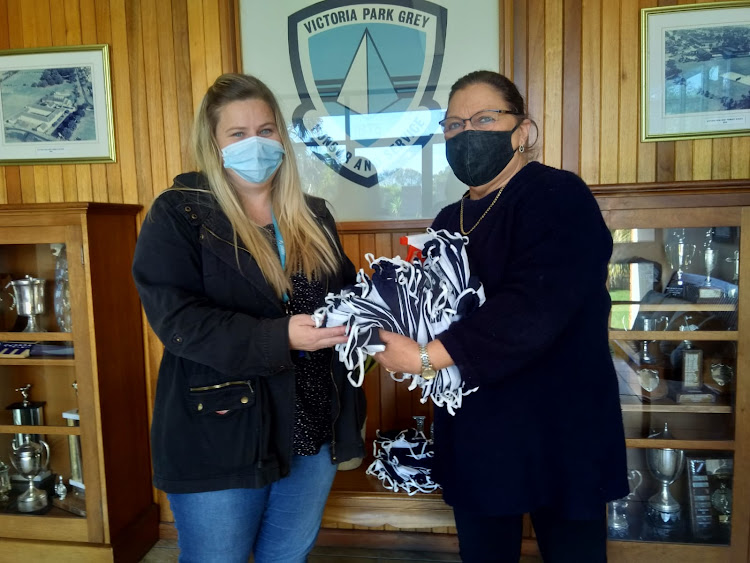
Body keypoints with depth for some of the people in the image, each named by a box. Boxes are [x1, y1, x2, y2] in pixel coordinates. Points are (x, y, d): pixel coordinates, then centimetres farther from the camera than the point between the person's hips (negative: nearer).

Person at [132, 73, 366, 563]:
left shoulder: (313, 216, 8)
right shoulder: (178, 215, -7)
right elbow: (177, 319, -18)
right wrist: (280, 337, -28)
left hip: (314, 429, 5)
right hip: (220, 433, -4)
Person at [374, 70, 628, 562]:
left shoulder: (558, 198, -13)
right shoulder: (449, 222, 10)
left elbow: (533, 308, -27)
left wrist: (428, 357, -27)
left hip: (558, 434, -6)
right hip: (474, 436, 7)